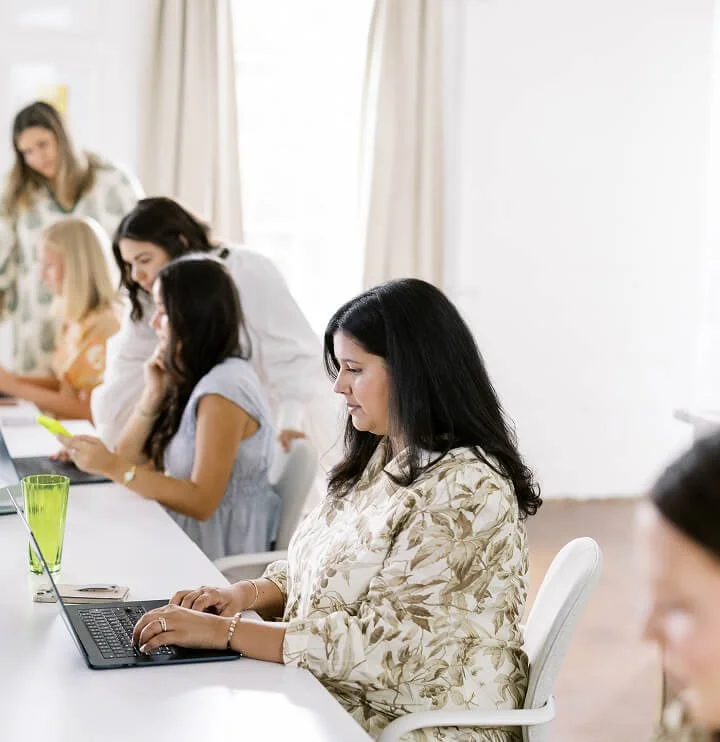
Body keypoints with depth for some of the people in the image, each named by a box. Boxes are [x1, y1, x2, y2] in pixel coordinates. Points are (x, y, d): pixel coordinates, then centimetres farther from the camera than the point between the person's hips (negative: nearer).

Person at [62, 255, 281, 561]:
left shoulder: (223, 387, -19)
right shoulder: (190, 377, 9)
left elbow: (202, 502, -23)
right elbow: (129, 458, 5)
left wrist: (112, 467, -24)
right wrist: (153, 393, -7)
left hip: (219, 549, -7)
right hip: (189, 533, 7)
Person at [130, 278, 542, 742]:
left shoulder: (467, 494, -22)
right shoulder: (383, 457, 6)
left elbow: (382, 644, -25)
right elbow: (324, 573, 13)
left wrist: (224, 631, -23)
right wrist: (249, 594, -6)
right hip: (329, 701, 8)